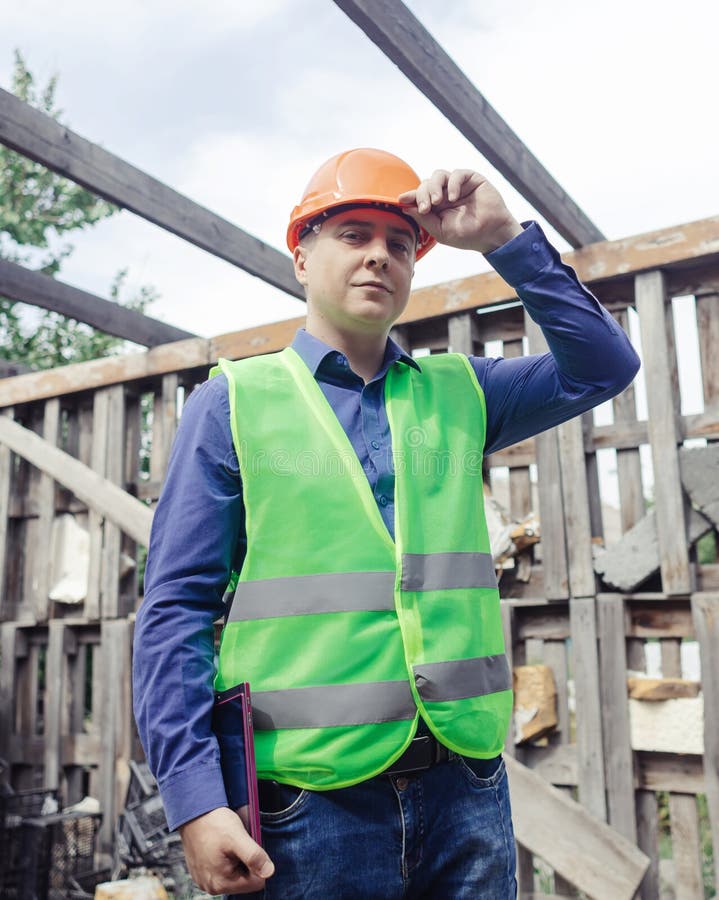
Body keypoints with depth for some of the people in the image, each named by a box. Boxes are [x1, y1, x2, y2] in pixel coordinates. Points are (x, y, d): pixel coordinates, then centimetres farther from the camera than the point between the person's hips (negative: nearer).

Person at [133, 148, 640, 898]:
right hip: (308, 802, -3)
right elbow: (177, 611, -5)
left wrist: (505, 239, -5)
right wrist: (195, 800, -14)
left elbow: (604, 365, 4)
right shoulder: (233, 403, -1)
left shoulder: (456, 393, 9)